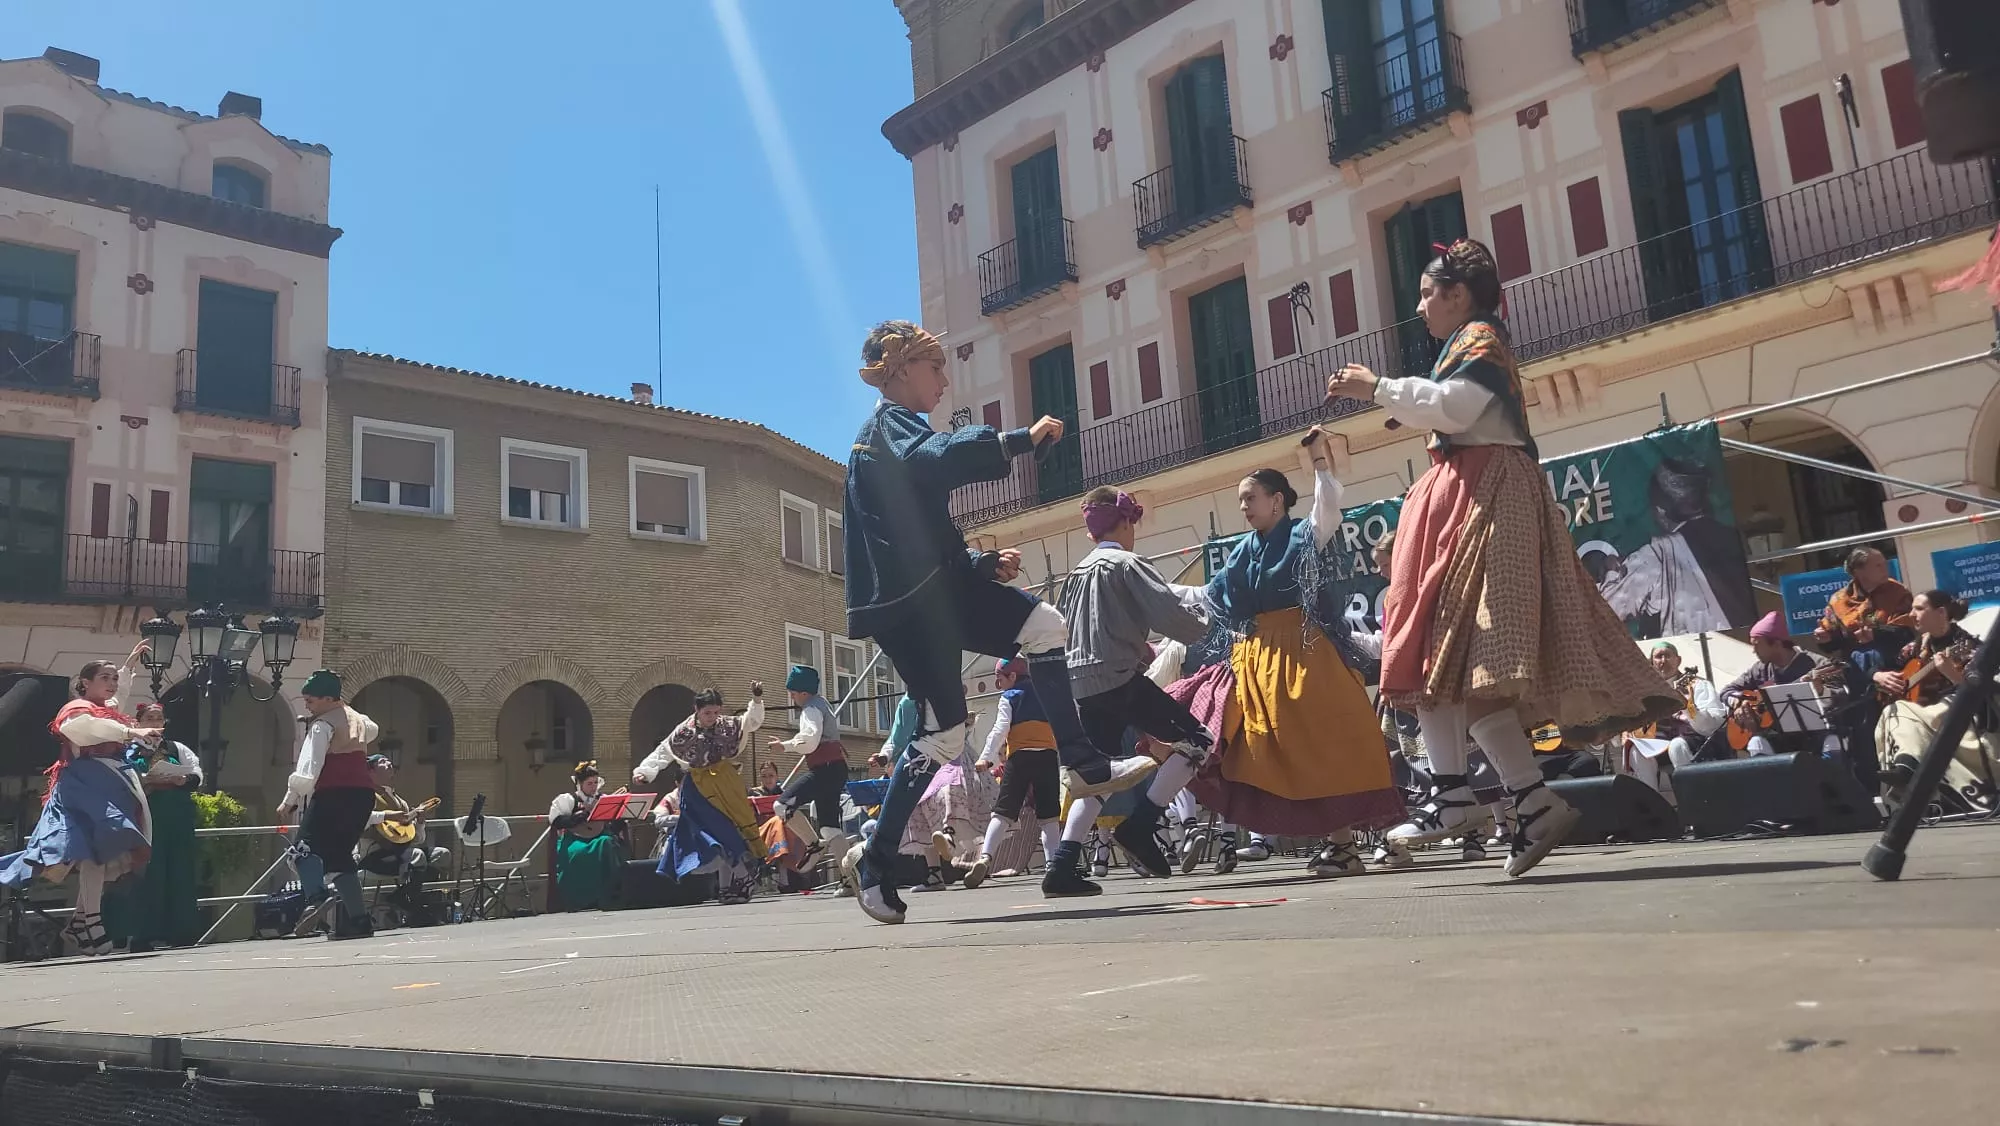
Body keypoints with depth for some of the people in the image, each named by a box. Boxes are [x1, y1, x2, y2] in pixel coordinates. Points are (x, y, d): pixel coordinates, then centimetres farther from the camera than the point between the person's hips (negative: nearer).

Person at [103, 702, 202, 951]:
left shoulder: (178, 749, 20)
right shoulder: (126, 751, 9)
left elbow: (197, 774, 11)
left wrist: (183, 780, -9)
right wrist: (142, 781, -20)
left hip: (177, 820, 3)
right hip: (144, 817, -3)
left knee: (180, 873, 2)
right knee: (145, 873, -6)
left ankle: (181, 932, 7)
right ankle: (141, 934, -2)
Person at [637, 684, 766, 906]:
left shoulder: (727, 725, 4)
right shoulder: (683, 733, -1)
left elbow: (752, 722, -1)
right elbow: (661, 754, 4)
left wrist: (756, 700, -17)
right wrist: (643, 771, -6)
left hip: (726, 785, 3)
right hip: (698, 789, -3)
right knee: (724, 834, -12)